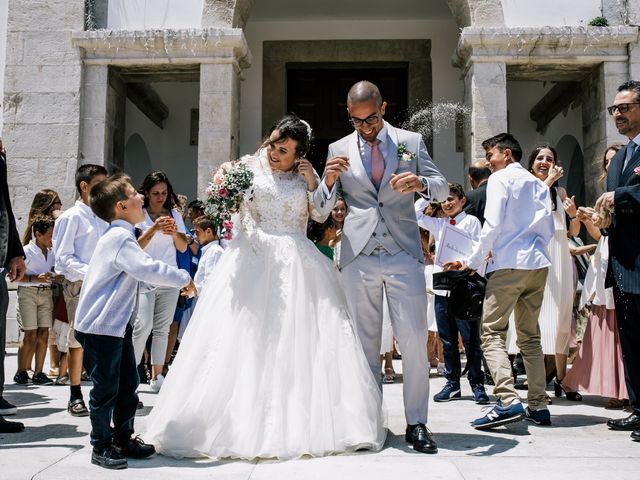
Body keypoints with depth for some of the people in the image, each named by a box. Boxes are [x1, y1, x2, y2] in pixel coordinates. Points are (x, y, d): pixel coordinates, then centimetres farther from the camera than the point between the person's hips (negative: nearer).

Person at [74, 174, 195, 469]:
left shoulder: (118, 237, 15)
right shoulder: (120, 238, -19)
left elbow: (136, 272, 21)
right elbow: (147, 269, -28)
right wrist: (183, 279, -16)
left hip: (117, 325, 11)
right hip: (101, 326, -11)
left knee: (127, 385, 16)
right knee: (106, 389, 0)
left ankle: (123, 439, 28)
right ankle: (101, 448, 13)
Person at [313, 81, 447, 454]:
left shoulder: (411, 142, 8)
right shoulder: (339, 150, 10)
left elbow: (443, 189, 7)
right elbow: (321, 211, 9)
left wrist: (421, 183, -17)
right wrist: (329, 180, -13)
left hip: (404, 255, -1)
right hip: (359, 256, 1)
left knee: (414, 339, -5)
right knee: (365, 342, 7)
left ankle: (416, 423, 5)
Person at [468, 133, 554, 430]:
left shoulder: (500, 179, -2)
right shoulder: (538, 183, 18)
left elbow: (493, 224, -12)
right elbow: (548, 228, 16)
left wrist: (475, 261, -4)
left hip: (508, 264, -7)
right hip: (538, 263, 7)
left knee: (492, 332, -8)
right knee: (530, 336, 11)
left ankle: (507, 401, -22)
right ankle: (538, 405, 9)